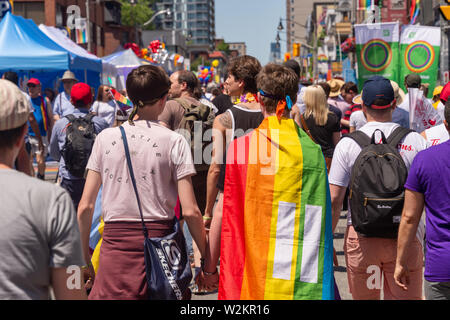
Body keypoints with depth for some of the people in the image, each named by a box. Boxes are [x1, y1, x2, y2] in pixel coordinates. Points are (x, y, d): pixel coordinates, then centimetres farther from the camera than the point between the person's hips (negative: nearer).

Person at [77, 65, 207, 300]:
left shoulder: (105, 138, 5)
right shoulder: (174, 142, -2)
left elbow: (85, 206, 4)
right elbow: (190, 211, -6)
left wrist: (84, 258, 13)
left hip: (115, 244, 1)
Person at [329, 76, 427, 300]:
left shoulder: (347, 144, -4)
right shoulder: (416, 142, -2)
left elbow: (334, 200, -5)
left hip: (361, 237, 0)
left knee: (364, 297, 15)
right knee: (406, 296, 7)